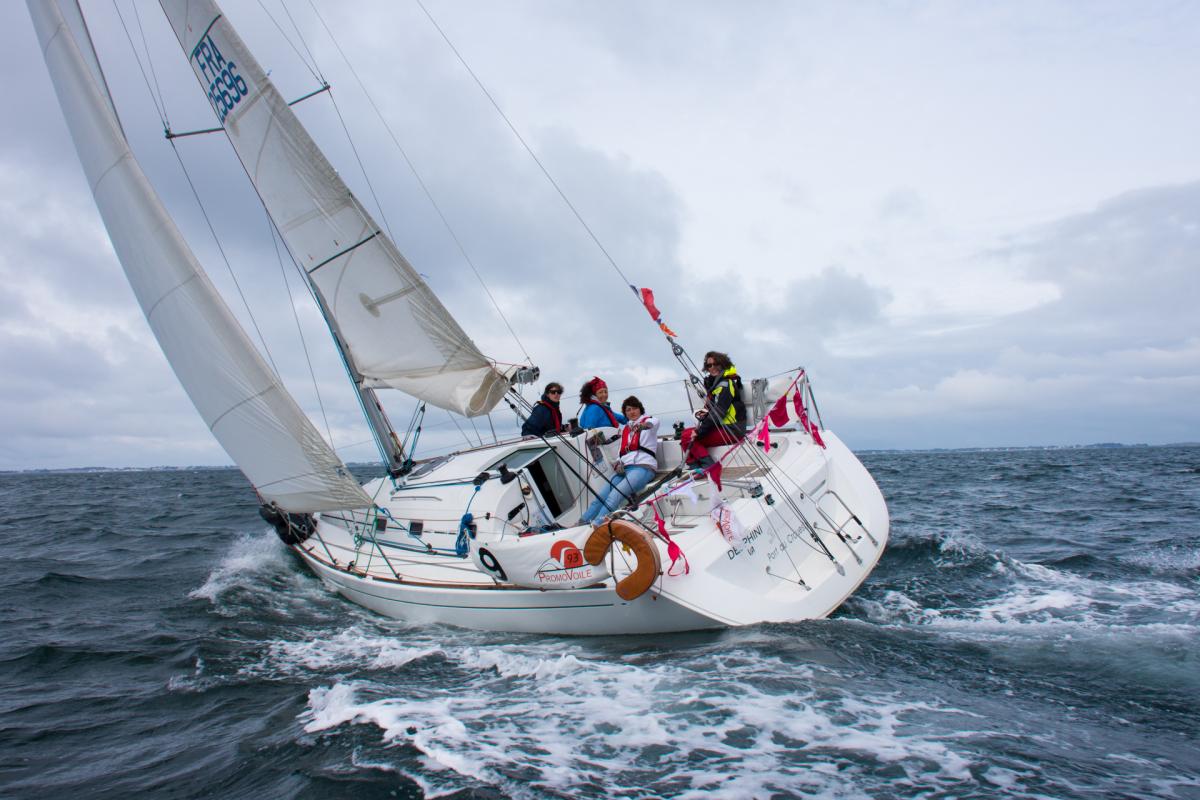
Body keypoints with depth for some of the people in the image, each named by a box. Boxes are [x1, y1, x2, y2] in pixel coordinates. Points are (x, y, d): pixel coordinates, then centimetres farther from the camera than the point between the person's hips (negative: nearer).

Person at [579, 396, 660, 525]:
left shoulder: (648, 419, 7)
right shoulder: (625, 429, 24)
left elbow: (654, 422, -19)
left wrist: (644, 425, -44)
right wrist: (618, 463, -2)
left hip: (643, 467, -6)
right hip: (625, 469, 6)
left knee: (614, 497, -28)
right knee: (600, 498, -13)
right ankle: (581, 524, -17)